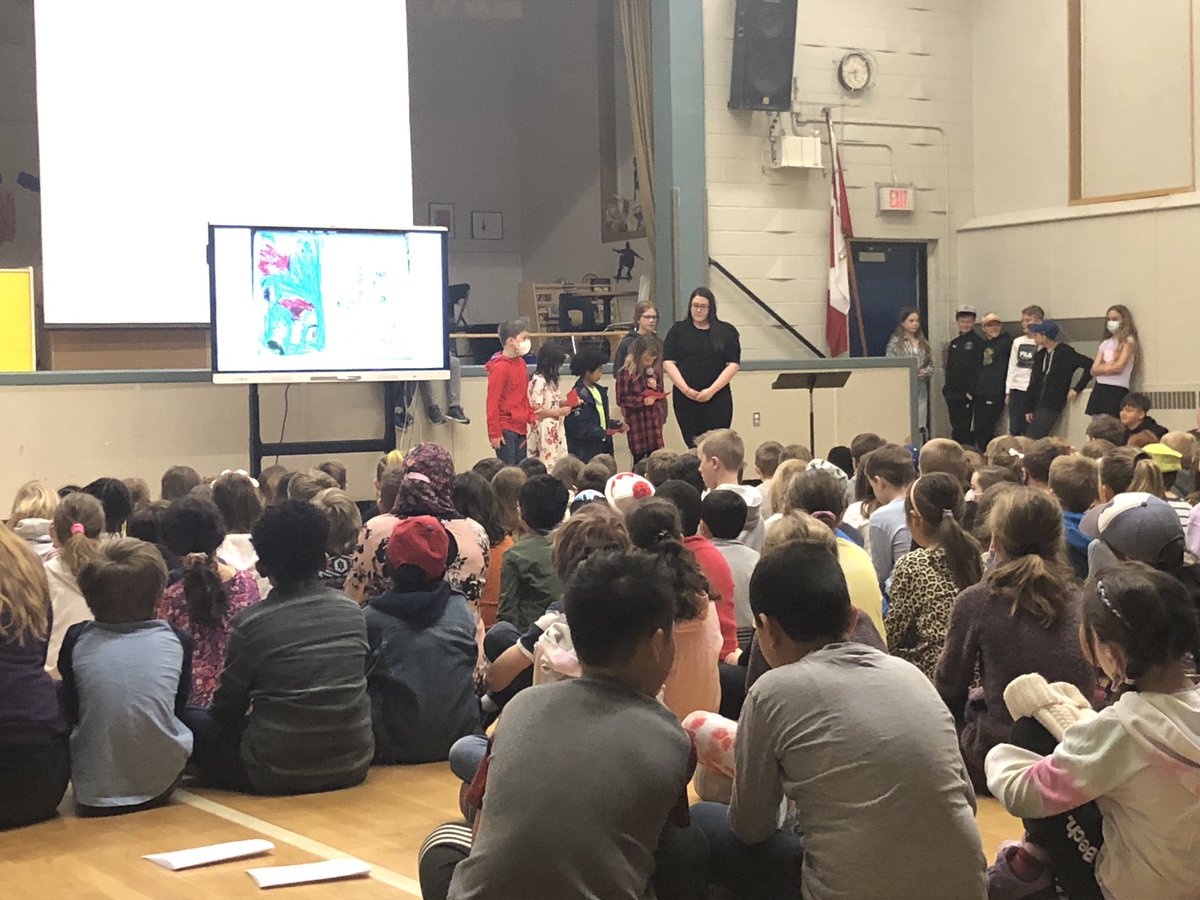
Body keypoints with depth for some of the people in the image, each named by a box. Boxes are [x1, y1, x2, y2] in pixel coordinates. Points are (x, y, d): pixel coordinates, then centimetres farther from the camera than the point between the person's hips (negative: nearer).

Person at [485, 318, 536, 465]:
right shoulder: (499, 367, -14)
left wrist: (531, 417, 10)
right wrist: (494, 433, -16)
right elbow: (492, 402, -15)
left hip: (520, 428, 8)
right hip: (506, 429, -8)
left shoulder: (521, 363, 12)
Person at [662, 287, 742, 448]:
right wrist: (686, 389, -10)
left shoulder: (727, 332, 7)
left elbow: (733, 365, 1)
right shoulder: (678, 330, 10)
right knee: (692, 445, 1)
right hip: (685, 398, 1)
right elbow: (668, 363, 3)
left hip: (717, 397, -1)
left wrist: (711, 390, -10)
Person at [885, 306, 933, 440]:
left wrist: (923, 372, -7)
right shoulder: (895, 342, -1)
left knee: (920, 426, 3)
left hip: (921, 387, 5)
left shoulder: (923, 342, 14)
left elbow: (931, 365, 14)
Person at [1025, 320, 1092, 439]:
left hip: (1053, 406, -7)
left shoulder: (1065, 352, -8)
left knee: (1032, 441, -17)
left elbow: (1090, 366, -13)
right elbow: (1033, 383, 13)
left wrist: (1077, 388, -12)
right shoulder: (1040, 354, 11)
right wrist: (1029, 409, 10)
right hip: (1038, 406, 7)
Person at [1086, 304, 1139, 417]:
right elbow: (1094, 370, 9)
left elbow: (1119, 367, -10)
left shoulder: (1128, 341, 1)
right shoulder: (1105, 344, 18)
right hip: (1099, 389, 6)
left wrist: (1102, 367, 3)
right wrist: (1110, 365, -6)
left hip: (1117, 390, -6)